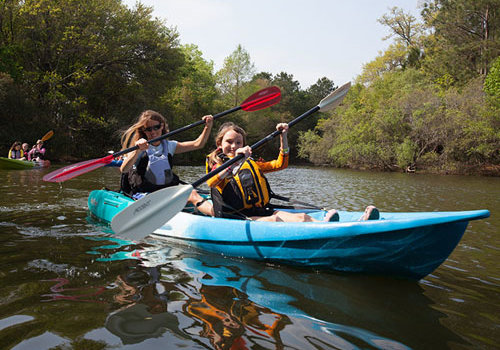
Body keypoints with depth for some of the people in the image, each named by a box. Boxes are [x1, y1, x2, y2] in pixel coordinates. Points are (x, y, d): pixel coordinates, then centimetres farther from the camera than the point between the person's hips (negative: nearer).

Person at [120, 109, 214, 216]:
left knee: (192, 194, -28)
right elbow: (123, 169, -19)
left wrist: (208, 126, -3)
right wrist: (138, 151, -34)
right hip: (144, 193, -1)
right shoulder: (139, 149, -2)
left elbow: (197, 144, 10)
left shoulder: (169, 146, 13)